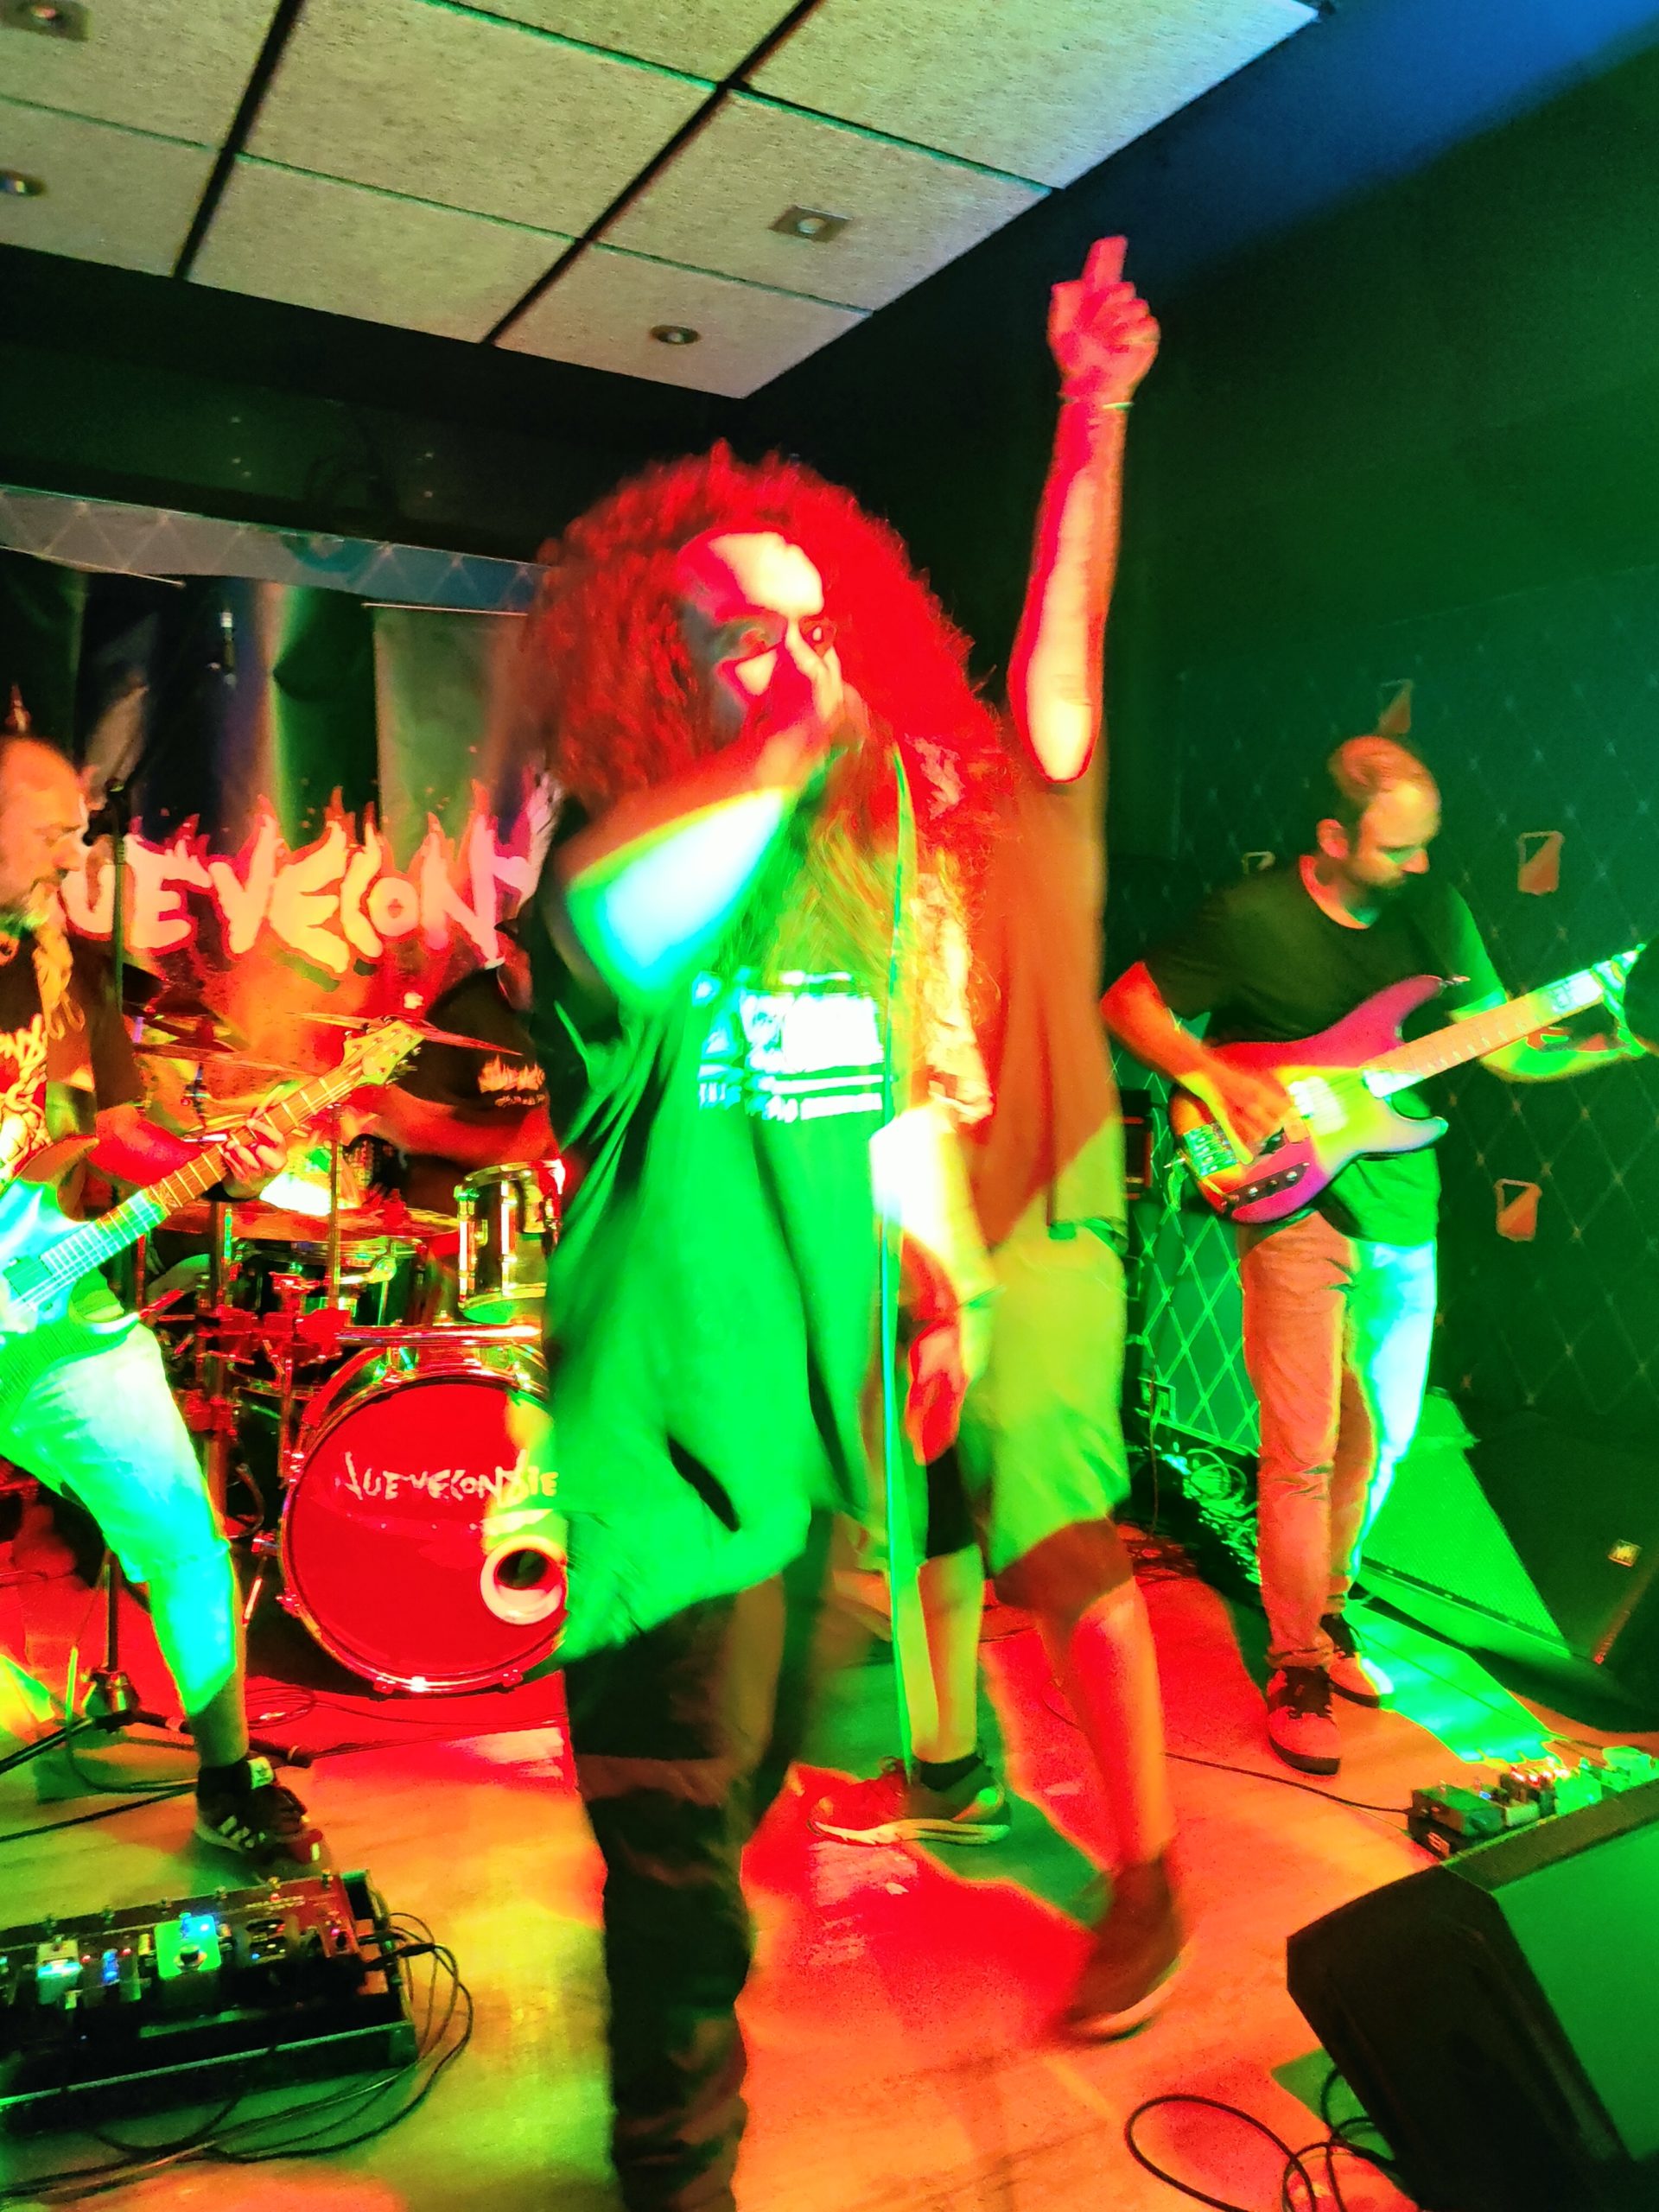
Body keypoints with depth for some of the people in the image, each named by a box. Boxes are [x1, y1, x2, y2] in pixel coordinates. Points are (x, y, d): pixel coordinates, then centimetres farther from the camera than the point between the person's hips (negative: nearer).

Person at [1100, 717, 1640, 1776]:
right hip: (1297, 1211, -6)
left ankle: (1326, 1612, 38)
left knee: (1378, 1439, 17)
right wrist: (1222, 1080, -18)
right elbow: (1128, 1004, -5)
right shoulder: (1250, 919, -10)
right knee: (1303, 1454, -4)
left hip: (1405, 1219, 6)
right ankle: (1297, 1673, 12)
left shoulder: (1436, 911, 5)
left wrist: (1605, 1043, -11)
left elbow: (1507, 1047, 8)